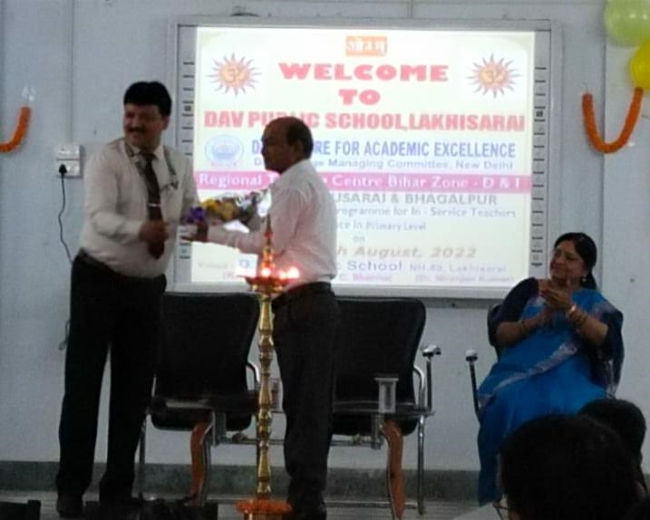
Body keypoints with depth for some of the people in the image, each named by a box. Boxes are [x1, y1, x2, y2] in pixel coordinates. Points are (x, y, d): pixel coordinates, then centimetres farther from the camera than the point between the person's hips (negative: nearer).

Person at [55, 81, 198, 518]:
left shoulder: (179, 166, 4)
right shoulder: (107, 160, -12)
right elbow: (100, 216, -27)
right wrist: (140, 229, -45)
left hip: (147, 286, 4)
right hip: (99, 279, -4)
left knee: (135, 388, 7)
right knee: (84, 383, -3)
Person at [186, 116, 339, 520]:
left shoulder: (294, 186, -8)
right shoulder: (313, 184, 24)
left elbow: (271, 244, -11)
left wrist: (215, 234, -4)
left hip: (302, 305, -10)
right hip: (317, 302, 10)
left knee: (304, 405, -9)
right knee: (309, 405, 8)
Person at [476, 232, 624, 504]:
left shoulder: (593, 302, 15)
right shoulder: (529, 289, 16)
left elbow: (608, 340, -5)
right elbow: (496, 334, 6)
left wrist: (570, 310, -14)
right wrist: (539, 319, -8)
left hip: (569, 380, -1)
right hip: (519, 376, 1)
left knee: (575, 413, -35)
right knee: (513, 406, -34)